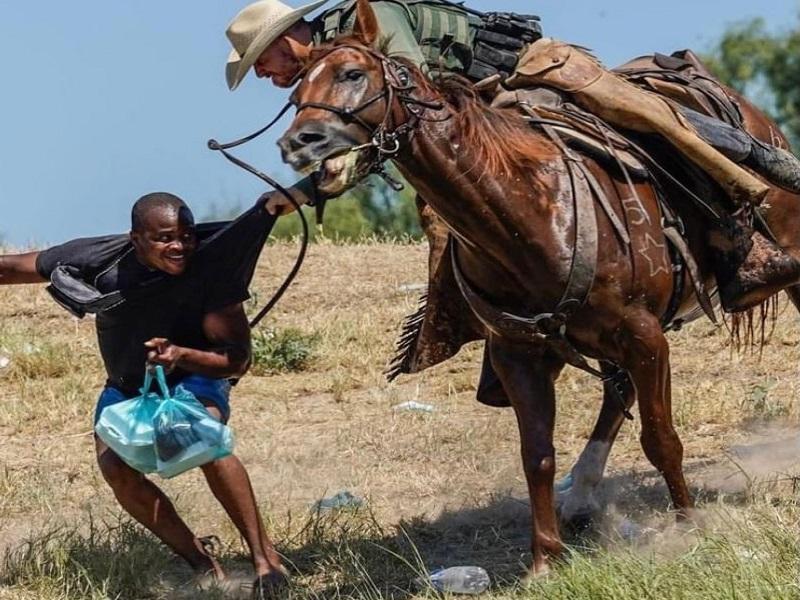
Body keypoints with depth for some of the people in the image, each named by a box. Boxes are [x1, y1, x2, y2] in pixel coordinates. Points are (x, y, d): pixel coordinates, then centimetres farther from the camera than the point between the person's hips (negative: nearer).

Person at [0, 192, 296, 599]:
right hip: (126, 385, 3)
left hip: (194, 375, -3)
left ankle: (266, 560, -26)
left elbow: (237, 360, -27)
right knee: (114, 467, -22)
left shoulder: (211, 272, -29)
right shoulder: (100, 259, -25)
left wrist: (181, 355, -45)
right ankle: (204, 566, -11)